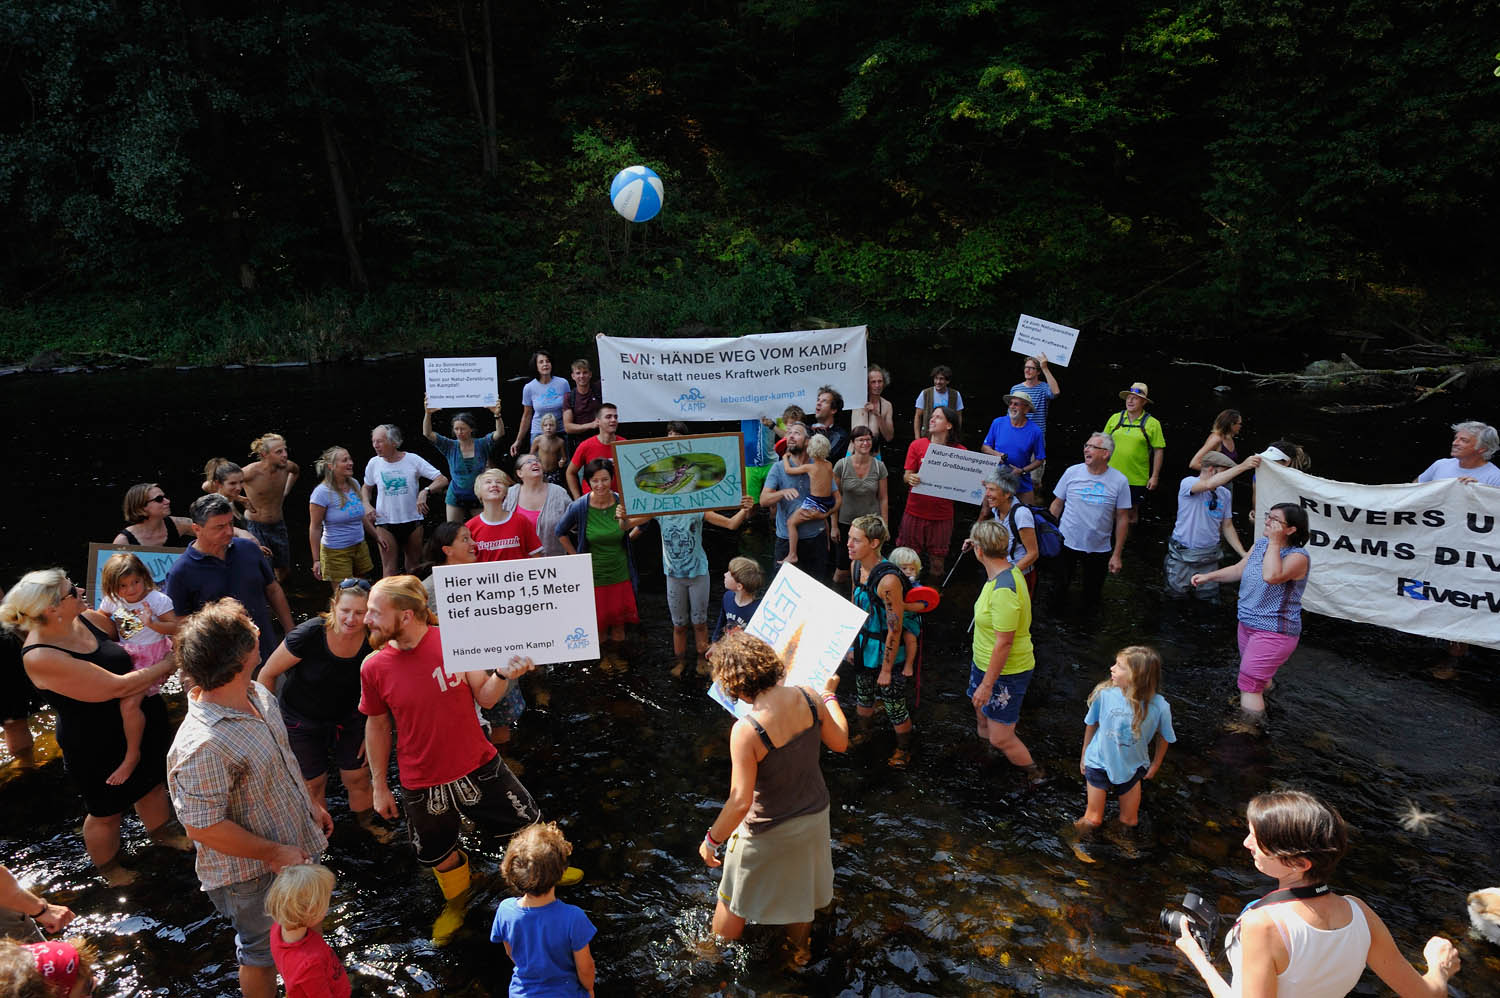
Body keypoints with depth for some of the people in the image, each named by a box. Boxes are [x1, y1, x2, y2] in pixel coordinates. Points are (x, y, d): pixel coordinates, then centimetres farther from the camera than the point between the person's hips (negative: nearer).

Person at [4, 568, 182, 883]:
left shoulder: (91, 619, -12)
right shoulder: (41, 658, -32)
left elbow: (127, 649, 10)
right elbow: (117, 687, -33)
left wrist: (151, 674, -7)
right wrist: (167, 665, -24)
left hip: (138, 724, 6)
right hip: (97, 748, -6)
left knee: (152, 782, 26)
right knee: (107, 811, 18)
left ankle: (161, 832, 53)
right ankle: (108, 867, 45)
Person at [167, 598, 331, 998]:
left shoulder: (258, 693, -9)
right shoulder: (203, 746, -37)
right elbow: (203, 827, -30)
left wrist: (310, 804, 12)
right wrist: (275, 853, -21)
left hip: (293, 846, 8)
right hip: (253, 874, -8)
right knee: (263, 951, 19)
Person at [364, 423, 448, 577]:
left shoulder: (412, 460, -8)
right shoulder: (373, 463, 0)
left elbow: (442, 480, -10)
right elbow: (366, 487, 18)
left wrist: (425, 492, -27)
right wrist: (367, 505, -1)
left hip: (412, 520, 0)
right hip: (385, 522, 1)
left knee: (414, 565, 12)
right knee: (389, 568, -2)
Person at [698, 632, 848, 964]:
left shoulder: (746, 730, -34)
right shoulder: (808, 697, -19)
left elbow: (741, 801, -29)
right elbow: (840, 742, -2)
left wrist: (711, 839, -13)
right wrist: (830, 695, 13)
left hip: (768, 832, -5)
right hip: (814, 816, 5)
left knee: (734, 899, 24)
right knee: (800, 888, 32)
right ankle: (800, 950, 55)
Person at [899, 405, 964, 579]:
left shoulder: (960, 451, -3)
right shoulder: (917, 445, -1)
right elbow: (907, 476, 0)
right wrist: (910, 478, -23)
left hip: (942, 515, 0)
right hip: (916, 511, 0)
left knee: (937, 561, 9)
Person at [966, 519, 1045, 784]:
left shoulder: (1004, 589, -30)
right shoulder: (1006, 572, 1)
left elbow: (1004, 643, -27)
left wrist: (987, 684, -20)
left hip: (1007, 672, -10)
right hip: (985, 663, 10)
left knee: (1000, 738, 0)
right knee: (984, 725, 20)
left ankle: (1034, 773, 23)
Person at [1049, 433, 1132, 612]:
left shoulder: (1119, 481, -8)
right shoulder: (1072, 472, -5)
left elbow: (1122, 519, -3)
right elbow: (1057, 505, 3)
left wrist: (1117, 554, -3)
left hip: (1099, 549, 0)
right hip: (1066, 543, 1)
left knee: (1092, 595, 12)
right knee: (1060, 586, 12)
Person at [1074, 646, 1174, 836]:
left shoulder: (1159, 706, -26)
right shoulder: (1104, 694, -24)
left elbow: (1163, 737, -4)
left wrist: (1155, 765, 9)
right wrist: (1084, 755, 7)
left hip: (1131, 768, 0)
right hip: (1099, 762, 0)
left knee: (1129, 822, 16)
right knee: (1092, 821, 8)